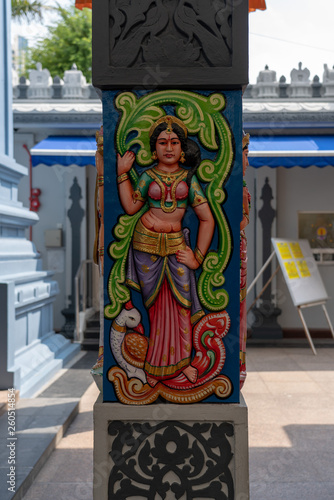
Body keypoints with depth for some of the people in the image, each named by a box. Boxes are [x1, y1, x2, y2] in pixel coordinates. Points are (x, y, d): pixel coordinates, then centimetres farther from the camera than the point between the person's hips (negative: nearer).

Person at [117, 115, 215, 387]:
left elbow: (207, 219, 2)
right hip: (146, 243, 0)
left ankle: (180, 360, 15)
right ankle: (157, 364, 18)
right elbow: (131, 207, -3)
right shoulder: (148, 176, 5)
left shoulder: (188, 177, 4)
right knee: (157, 304, 6)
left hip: (176, 244, 0)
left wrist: (198, 257, -3)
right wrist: (123, 173, -1)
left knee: (180, 303, -2)